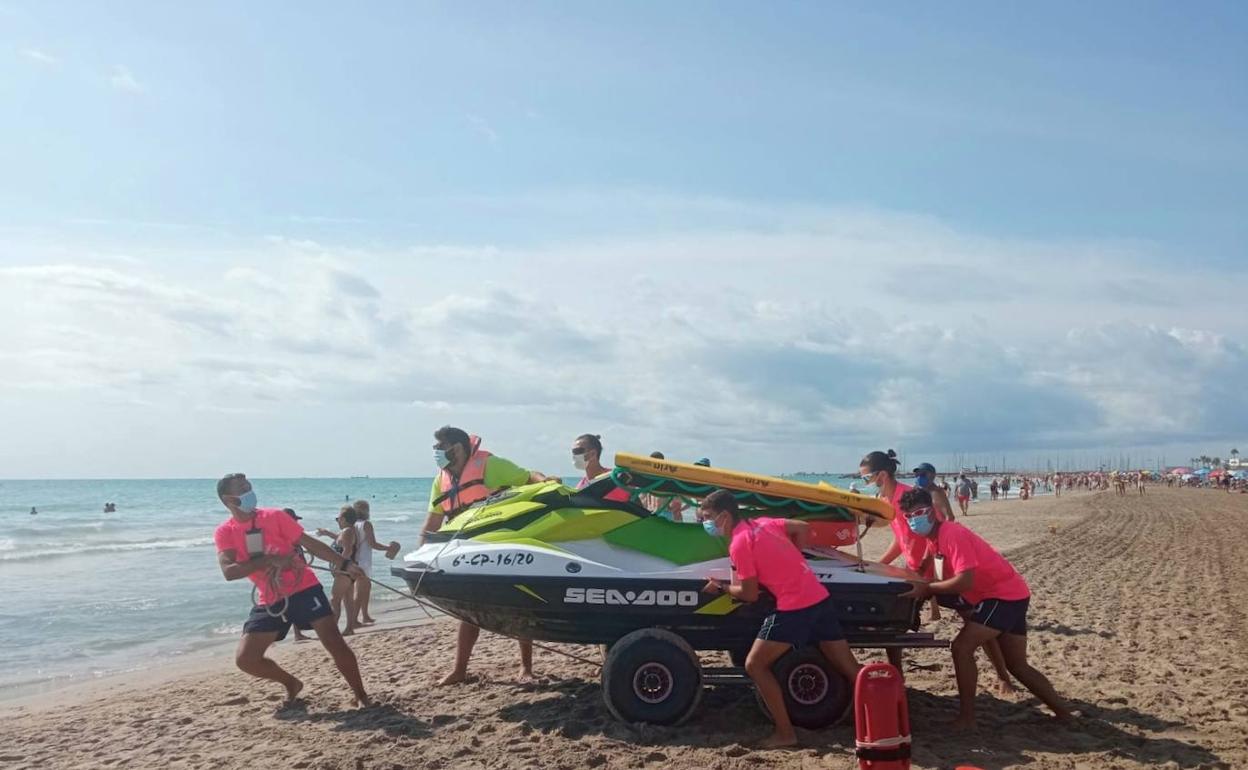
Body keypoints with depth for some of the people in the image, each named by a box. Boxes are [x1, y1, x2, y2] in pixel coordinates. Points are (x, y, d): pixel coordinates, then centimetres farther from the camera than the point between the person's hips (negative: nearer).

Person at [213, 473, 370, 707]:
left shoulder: (274, 516, -3)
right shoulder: (223, 533, -1)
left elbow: (309, 543, 1)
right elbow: (229, 571, -15)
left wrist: (344, 564, -3)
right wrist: (269, 559, -24)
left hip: (304, 589, -2)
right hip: (271, 602, 3)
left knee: (334, 642, -13)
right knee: (245, 659, -3)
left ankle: (361, 695, 2)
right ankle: (291, 684, 21)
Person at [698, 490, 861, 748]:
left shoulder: (738, 544, -9)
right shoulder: (764, 523, 13)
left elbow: (750, 594, -7)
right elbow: (804, 528, 20)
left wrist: (721, 587, 9)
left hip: (794, 608, -8)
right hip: (821, 598, 8)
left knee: (755, 665, 4)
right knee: (850, 669, 12)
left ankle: (785, 733, 4)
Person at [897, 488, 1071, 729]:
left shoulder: (953, 534, -22)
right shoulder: (937, 537, 8)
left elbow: (964, 582, -29)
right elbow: (950, 578, 14)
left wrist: (927, 588, -22)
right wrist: (928, 589, -2)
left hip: (1005, 596, -10)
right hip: (1010, 595, 10)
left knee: (961, 647, -15)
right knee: (1017, 666, 16)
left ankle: (967, 717, -8)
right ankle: (1063, 711, 24)